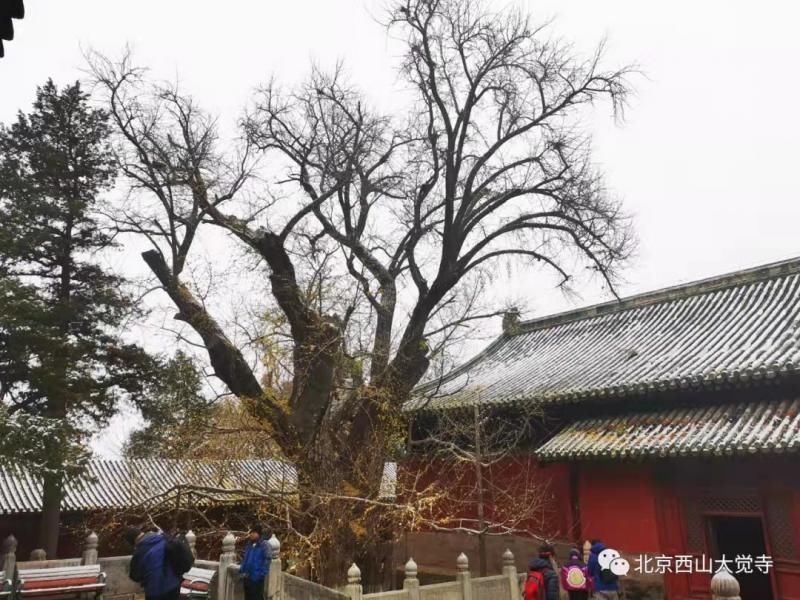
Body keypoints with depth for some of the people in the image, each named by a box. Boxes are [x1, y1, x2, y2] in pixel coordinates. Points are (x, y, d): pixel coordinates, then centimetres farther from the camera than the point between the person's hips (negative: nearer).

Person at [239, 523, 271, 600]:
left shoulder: (264, 545, -13)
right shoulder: (249, 544, 9)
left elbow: (267, 560, -16)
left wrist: (261, 574, -20)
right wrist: (241, 570, 11)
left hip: (257, 578, -7)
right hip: (247, 577, 8)